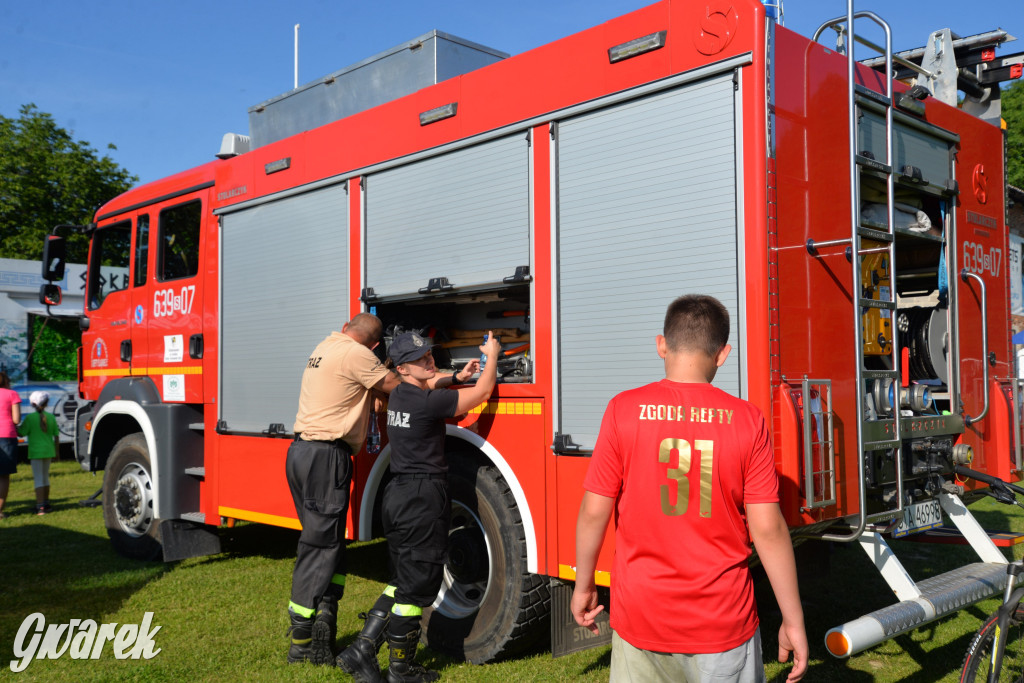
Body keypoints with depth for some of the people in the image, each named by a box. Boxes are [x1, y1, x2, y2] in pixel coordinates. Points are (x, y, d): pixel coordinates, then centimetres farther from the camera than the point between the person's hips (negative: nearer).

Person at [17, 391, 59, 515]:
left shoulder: (30, 418, -10)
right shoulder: (51, 417, 2)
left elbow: (21, 433, -5)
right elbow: (56, 436, 7)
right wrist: (56, 451, 17)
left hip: (36, 451, -4)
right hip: (48, 451, 4)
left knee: (38, 479, -3)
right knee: (45, 477, 18)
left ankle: (40, 506, -7)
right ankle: (46, 504, 28)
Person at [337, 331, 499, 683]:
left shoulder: (399, 393, 9)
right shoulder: (428, 402, -17)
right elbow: (482, 392, -9)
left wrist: (455, 377, 26)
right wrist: (492, 355, 6)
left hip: (397, 495, 9)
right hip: (422, 498, -9)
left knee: (401, 583, 19)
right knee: (415, 587, 3)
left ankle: (361, 650, 16)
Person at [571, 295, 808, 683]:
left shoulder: (624, 410, -9)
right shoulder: (747, 420, -8)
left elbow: (594, 511, -6)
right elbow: (767, 528, -9)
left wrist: (583, 585, 9)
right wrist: (793, 620, 1)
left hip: (641, 617, 0)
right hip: (723, 622, 0)